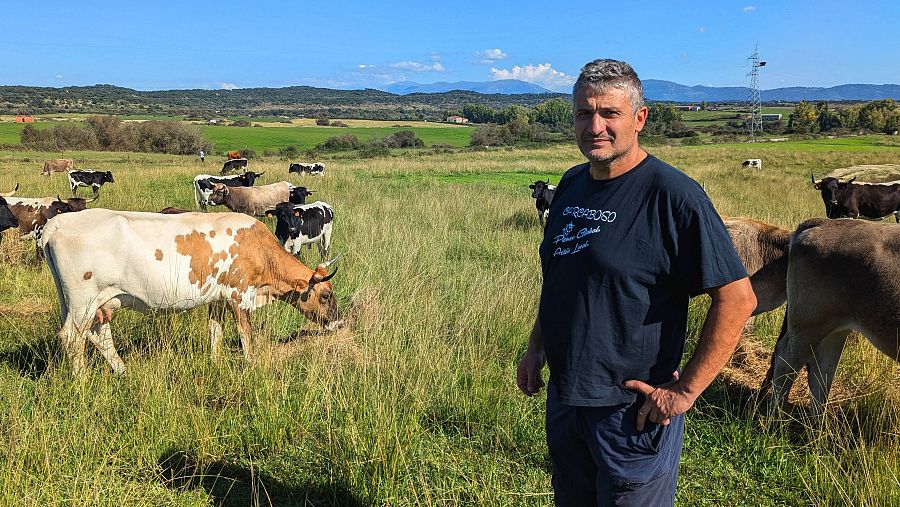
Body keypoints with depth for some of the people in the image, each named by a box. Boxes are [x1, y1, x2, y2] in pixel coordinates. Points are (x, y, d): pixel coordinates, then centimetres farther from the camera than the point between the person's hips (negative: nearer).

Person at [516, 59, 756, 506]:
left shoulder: (672, 194, -18)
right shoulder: (571, 184, 4)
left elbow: (737, 297, -19)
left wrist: (686, 391, -18)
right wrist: (536, 348, 11)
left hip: (635, 410, -7)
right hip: (563, 398, 7)